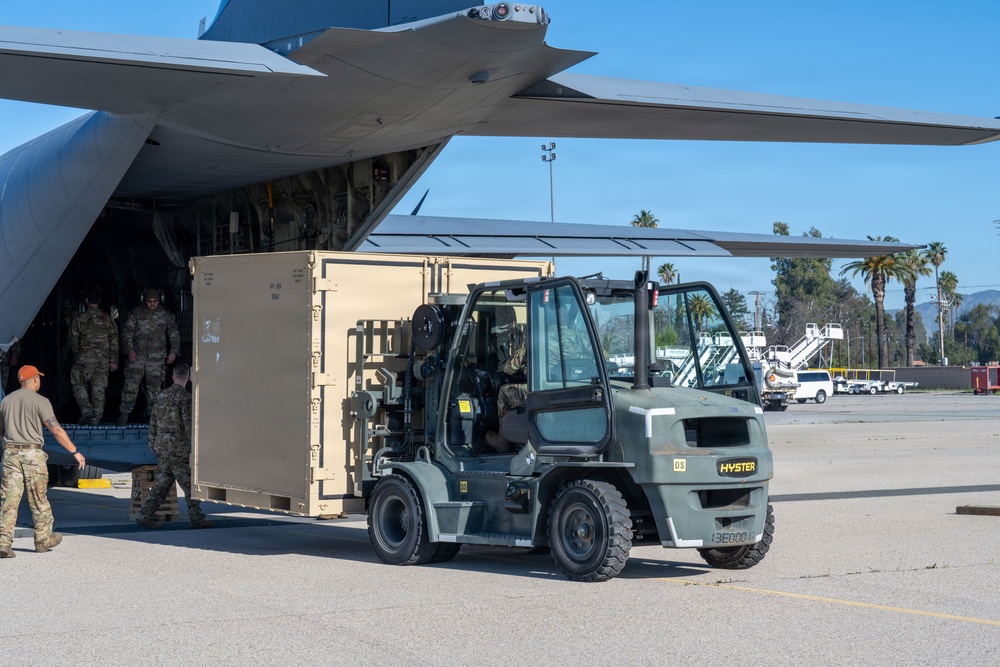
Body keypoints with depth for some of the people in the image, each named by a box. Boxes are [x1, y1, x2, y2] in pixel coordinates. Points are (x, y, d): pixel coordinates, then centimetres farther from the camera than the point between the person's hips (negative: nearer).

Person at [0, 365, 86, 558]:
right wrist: (75, 452, -9)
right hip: (32, 454, -4)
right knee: (38, 500, 9)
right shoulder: (40, 401, -5)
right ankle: (43, 540, 21)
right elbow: (56, 430, -13)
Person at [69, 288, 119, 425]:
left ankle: (86, 410, -11)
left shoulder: (79, 319, -1)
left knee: (79, 385, 9)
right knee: (99, 388, 5)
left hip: (84, 358, -2)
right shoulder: (108, 319, 5)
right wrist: (114, 360, 7)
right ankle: (96, 418, 3)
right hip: (103, 360, 2)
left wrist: (77, 355, 22)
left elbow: (73, 341, 5)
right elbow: (114, 341, 4)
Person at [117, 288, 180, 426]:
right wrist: (130, 350, -7)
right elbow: (127, 333, 5)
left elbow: (174, 334, 8)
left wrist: (173, 352, -3)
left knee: (154, 387, 2)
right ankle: (124, 414, 1)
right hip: (137, 356, -1)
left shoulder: (166, 315, 6)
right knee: (131, 385, -8)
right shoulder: (136, 313, 4)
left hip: (157, 358, 1)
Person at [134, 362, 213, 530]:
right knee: (190, 484, 1)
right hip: (178, 448, -7)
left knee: (162, 483, 11)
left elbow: (153, 420, 15)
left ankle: (145, 515, 7)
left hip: (162, 446, 7)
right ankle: (197, 518, 5)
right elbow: (189, 424, -17)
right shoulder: (185, 397, -13)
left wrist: (152, 442, 23)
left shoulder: (162, 395, 10)